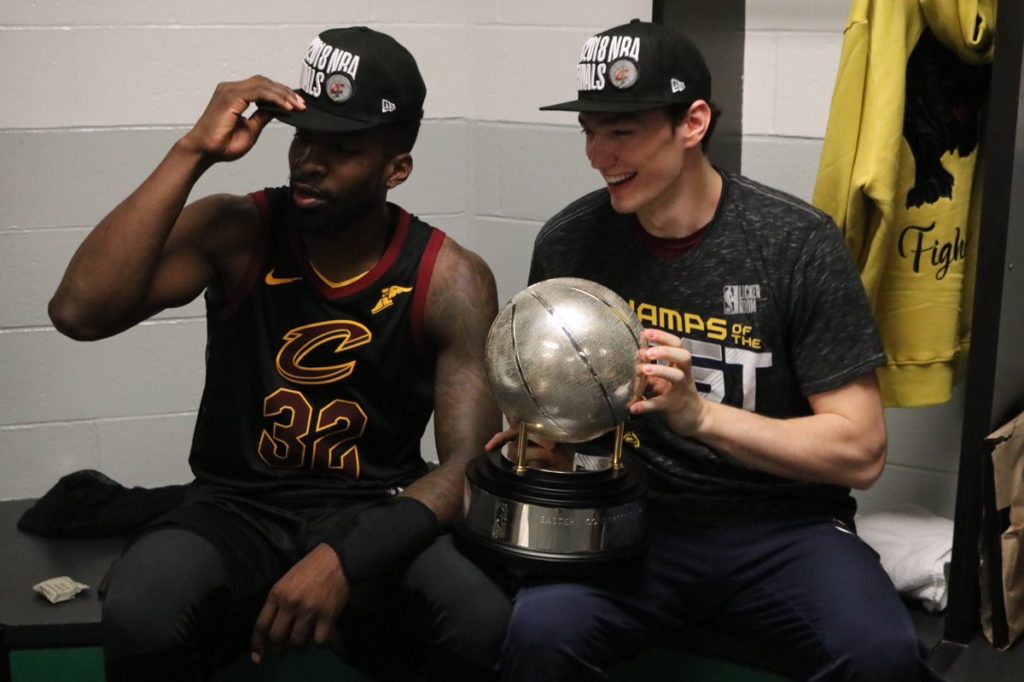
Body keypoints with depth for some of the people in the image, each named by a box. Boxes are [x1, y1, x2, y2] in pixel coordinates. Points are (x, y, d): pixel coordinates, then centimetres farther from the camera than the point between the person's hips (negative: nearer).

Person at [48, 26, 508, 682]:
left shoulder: (451, 280, -8)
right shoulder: (233, 233, -6)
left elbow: (467, 463, -14)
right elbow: (79, 313, -21)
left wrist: (345, 558, -32)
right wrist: (193, 153, -22)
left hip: (373, 515, 0)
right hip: (237, 508, 1)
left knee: (494, 622, -31)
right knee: (139, 618, -33)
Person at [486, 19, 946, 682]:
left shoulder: (798, 242, -10)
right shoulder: (568, 242, -2)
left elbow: (860, 451, -10)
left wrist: (698, 413, -23)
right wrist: (542, 434, -10)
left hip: (780, 524, -1)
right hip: (631, 516, 2)